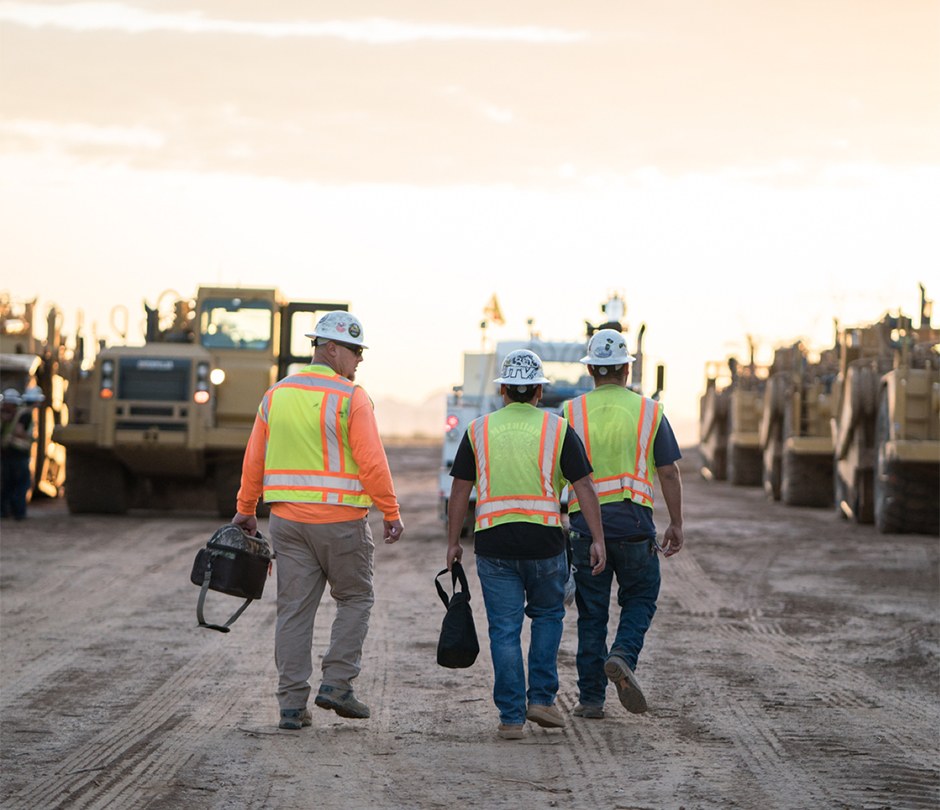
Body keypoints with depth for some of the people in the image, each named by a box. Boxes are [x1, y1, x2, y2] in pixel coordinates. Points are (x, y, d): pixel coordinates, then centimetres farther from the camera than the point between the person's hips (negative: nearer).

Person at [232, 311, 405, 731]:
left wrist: (246, 509, 22)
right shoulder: (351, 397, -8)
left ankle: (292, 703, 5)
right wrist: (391, 513, -6)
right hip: (340, 519, -5)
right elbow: (372, 461, -13)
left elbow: (254, 459, 12)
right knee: (355, 599, 13)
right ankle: (336, 684, 4)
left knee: (294, 609, 6)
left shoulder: (276, 394, 9)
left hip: (287, 518, 5)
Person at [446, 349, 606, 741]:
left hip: (493, 543, 0)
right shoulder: (557, 429, 2)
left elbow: (460, 491, 4)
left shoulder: (479, 430, 4)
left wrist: (453, 542, 11)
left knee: (505, 631, 4)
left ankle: (511, 717, 3)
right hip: (545, 543, 0)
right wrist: (598, 540, -2)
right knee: (547, 616, 20)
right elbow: (584, 487, -3)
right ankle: (541, 698, 12)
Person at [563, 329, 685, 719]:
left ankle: (590, 698, 9)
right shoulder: (649, 412, 2)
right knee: (640, 599, 16)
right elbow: (669, 472, 2)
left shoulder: (571, 413, 1)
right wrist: (676, 524, 9)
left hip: (585, 523, 1)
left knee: (592, 613, 8)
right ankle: (622, 656, -12)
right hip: (634, 522, -1)